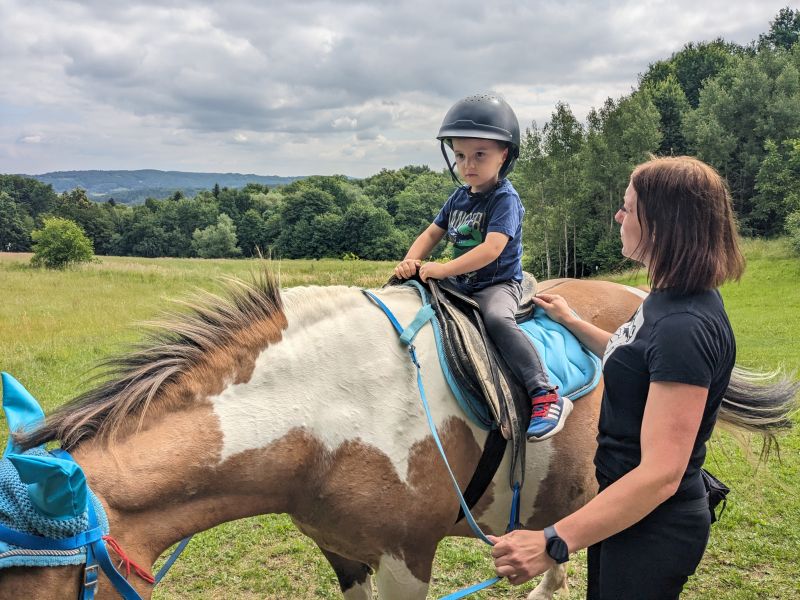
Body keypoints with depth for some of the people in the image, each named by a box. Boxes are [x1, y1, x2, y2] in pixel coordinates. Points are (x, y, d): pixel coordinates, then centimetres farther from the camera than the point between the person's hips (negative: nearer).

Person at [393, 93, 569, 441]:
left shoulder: (505, 198, -14)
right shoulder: (460, 197, 10)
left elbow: (492, 248, -27)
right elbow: (432, 233, 13)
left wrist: (443, 269, -31)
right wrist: (411, 261, -9)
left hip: (498, 284, -8)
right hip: (461, 284, 8)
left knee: (497, 319, -37)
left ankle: (546, 398, -36)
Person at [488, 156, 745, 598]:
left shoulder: (685, 327, -30)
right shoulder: (669, 299, 1)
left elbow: (660, 475, -33)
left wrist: (553, 543, -35)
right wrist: (572, 323, 20)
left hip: (652, 528, -9)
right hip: (622, 504, 10)